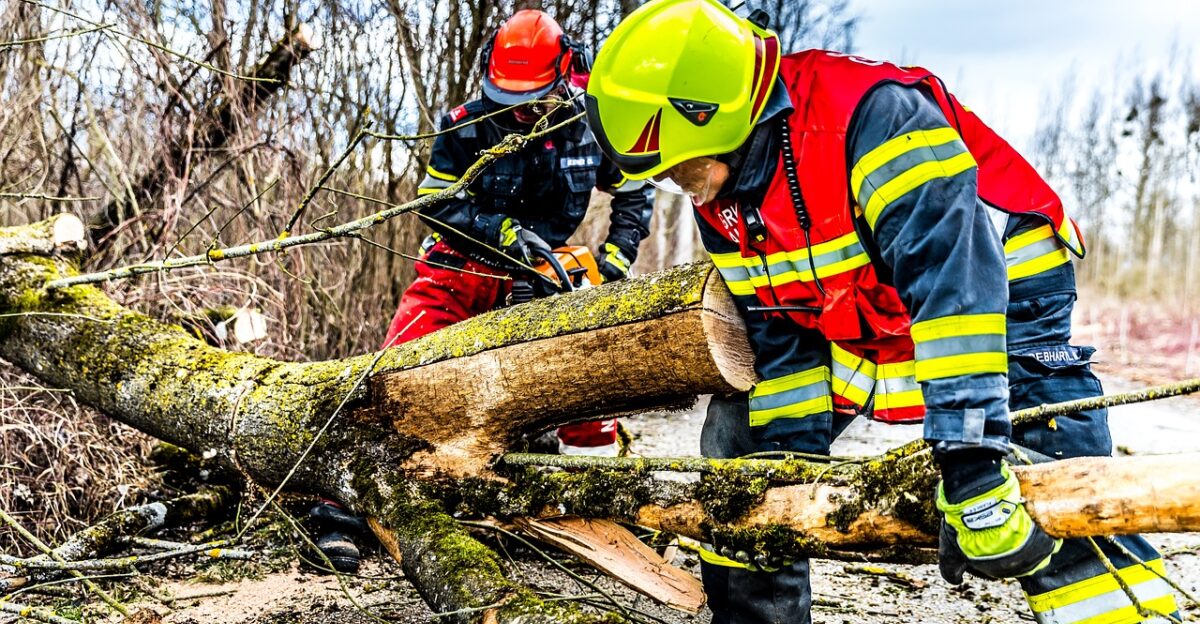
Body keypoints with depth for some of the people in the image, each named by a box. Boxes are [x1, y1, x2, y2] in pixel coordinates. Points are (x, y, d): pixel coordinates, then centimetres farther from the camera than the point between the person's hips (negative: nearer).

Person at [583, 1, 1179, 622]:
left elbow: (953, 278, -43)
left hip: (1000, 295, -7)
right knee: (741, 434, 8)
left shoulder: (871, 115, -34)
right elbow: (779, 336, -1)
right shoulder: (719, 201, -8)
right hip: (856, 327, 7)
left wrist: (969, 462, -49)